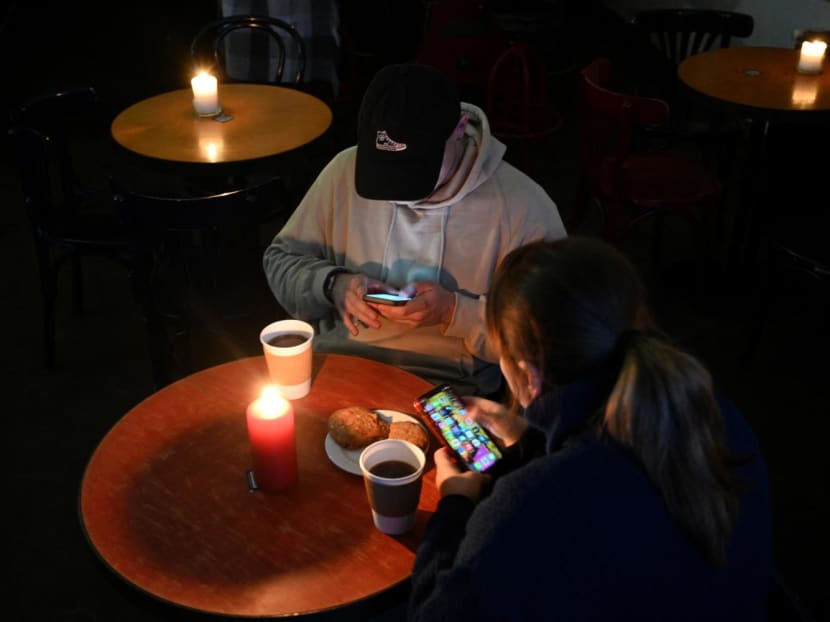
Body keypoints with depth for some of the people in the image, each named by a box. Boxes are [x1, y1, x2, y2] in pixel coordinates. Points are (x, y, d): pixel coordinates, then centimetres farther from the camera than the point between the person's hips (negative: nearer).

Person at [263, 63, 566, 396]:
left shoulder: (523, 205, -12)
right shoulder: (347, 170, 0)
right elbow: (280, 260, 11)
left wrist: (455, 312, -21)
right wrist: (332, 285, -10)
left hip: (448, 391, -3)